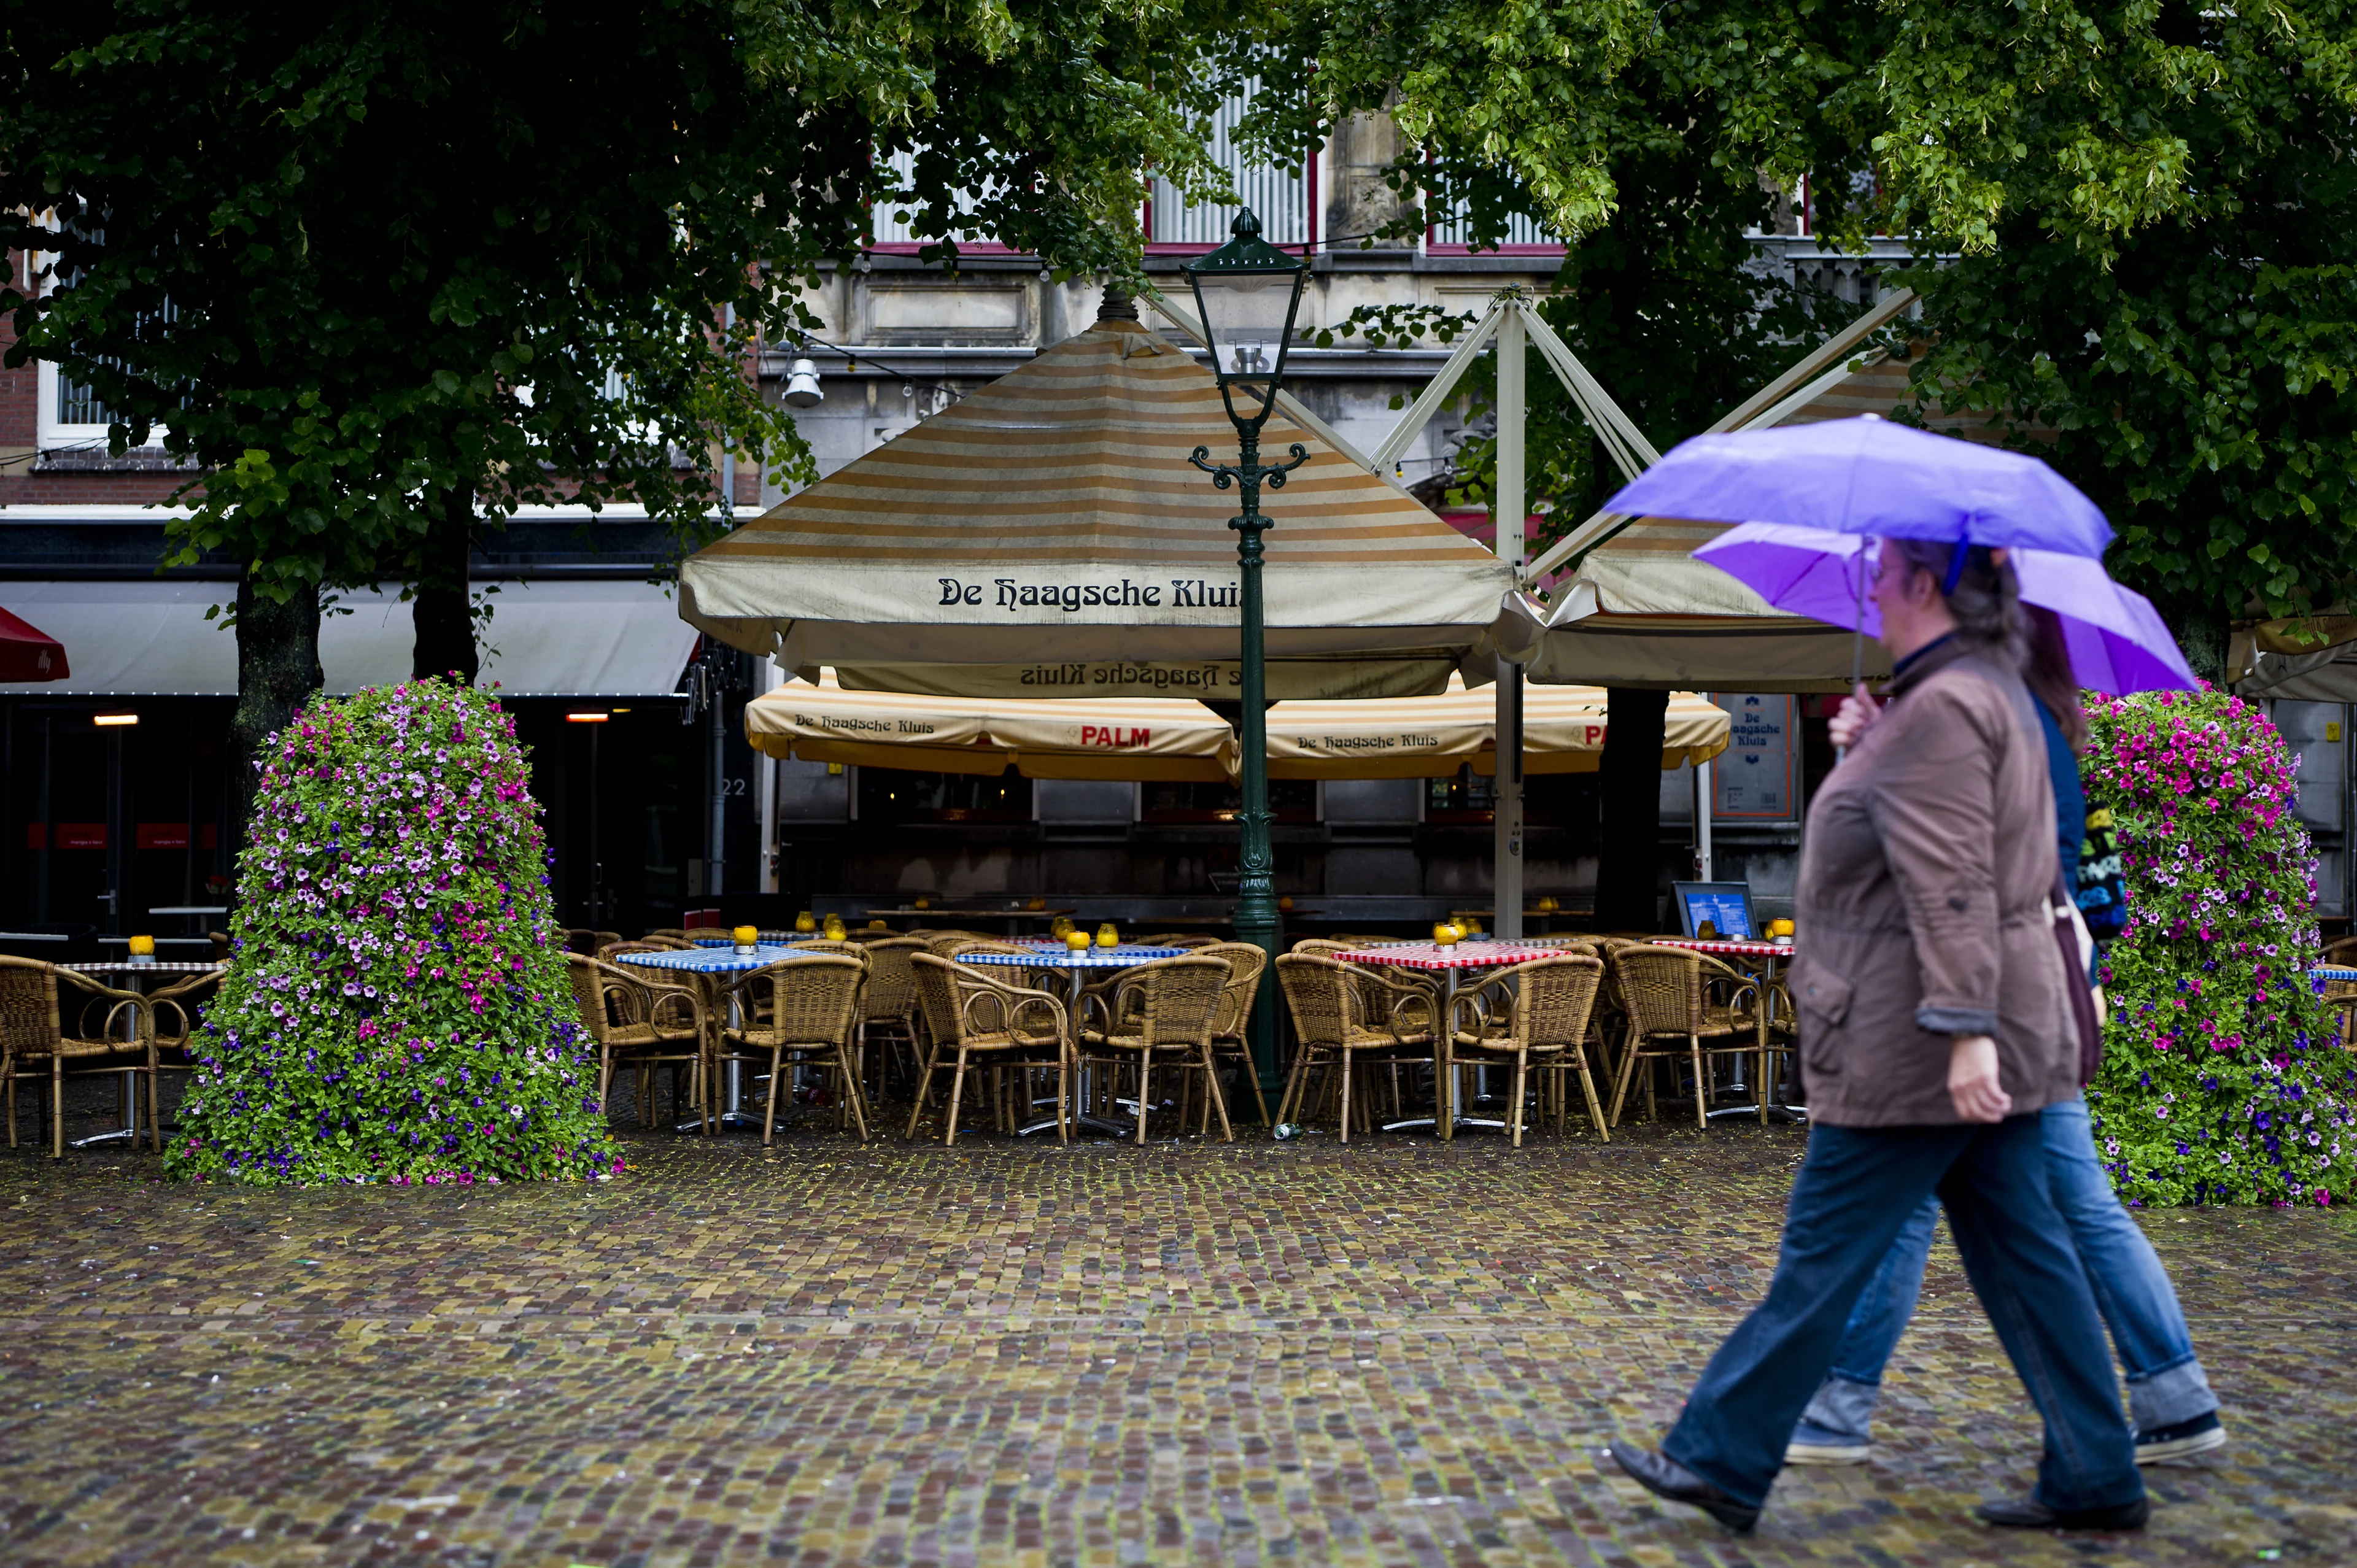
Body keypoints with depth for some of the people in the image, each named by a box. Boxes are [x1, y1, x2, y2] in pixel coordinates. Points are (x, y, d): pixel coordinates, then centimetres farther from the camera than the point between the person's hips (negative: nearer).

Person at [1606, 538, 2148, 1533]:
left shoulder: (1940, 709, -17)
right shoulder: (1995, 690, 15)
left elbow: (1952, 890, -24)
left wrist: (1964, 1031, -28)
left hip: (1912, 1045, -10)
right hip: (1985, 1034, 10)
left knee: (1824, 1256, -2)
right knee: (2020, 1251, 11)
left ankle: (1721, 1462, 6)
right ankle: (2094, 1478, 13)